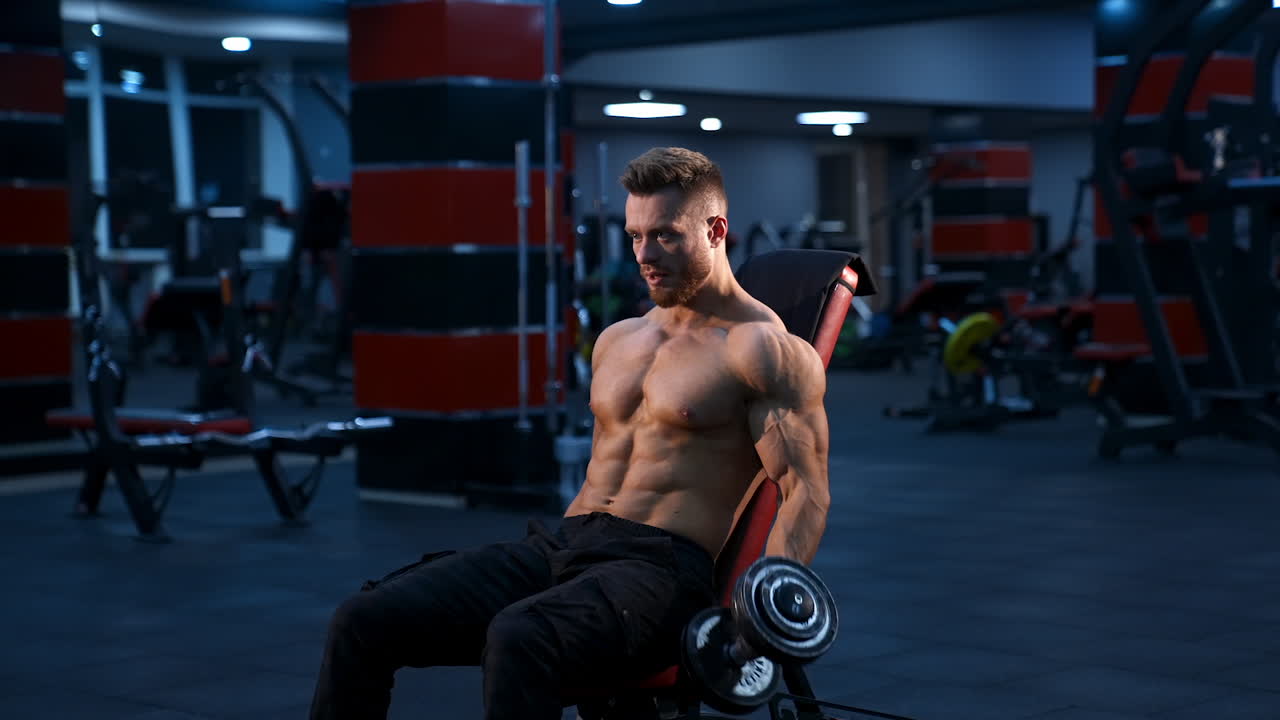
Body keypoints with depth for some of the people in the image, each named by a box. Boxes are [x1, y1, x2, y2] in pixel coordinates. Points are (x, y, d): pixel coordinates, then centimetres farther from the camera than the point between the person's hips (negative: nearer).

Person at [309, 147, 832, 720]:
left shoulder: (763, 349, -3)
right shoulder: (617, 341, 21)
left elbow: (806, 493, -10)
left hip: (663, 566, -7)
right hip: (566, 543, 8)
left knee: (519, 639, -39)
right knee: (364, 621, -10)